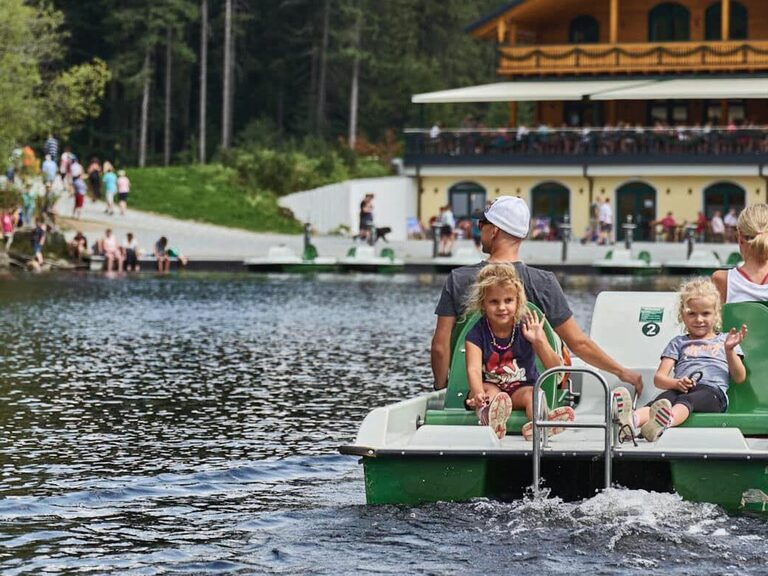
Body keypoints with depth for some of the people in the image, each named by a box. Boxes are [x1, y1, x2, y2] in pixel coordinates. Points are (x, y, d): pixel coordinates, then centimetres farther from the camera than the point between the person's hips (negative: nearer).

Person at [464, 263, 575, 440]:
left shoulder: (527, 328, -5)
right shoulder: (476, 333, -7)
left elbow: (555, 368, -11)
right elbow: (473, 369, -24)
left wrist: (539, 341, -29)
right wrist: (479, 393, -46)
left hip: (522, 388, 1)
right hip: (490, 386, -1)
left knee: (532, 394, -31)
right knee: (492, 393, -33)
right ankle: (492, 421, -70)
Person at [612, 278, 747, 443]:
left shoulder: (724, 340, 28)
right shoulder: (678, 343, 30)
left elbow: (739, 378, 16)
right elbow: (659, 378, 16)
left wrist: (729, 350, -1)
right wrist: (677, 383, -7)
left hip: (713, 390, -2)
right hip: (680, 390, 2)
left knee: (686, 400, -39)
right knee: (663, 398, -36)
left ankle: (663, 423, -75)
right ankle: (631, 420, -69)